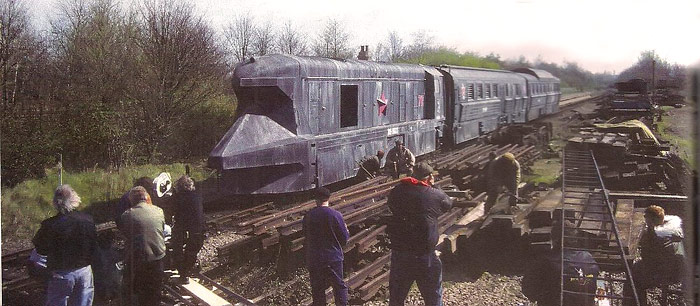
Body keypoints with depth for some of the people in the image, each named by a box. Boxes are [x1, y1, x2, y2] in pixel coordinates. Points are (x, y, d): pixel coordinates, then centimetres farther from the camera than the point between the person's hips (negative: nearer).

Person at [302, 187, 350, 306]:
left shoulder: (308, 216, -4)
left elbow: (306, 235, 9)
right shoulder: (335, 215, -12)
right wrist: (347, 232, 15)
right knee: (339, 285, 9)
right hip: (333, 257, -2)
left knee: (317, 288, 11)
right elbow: (344, 238, -7)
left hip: (313, 259, 2)